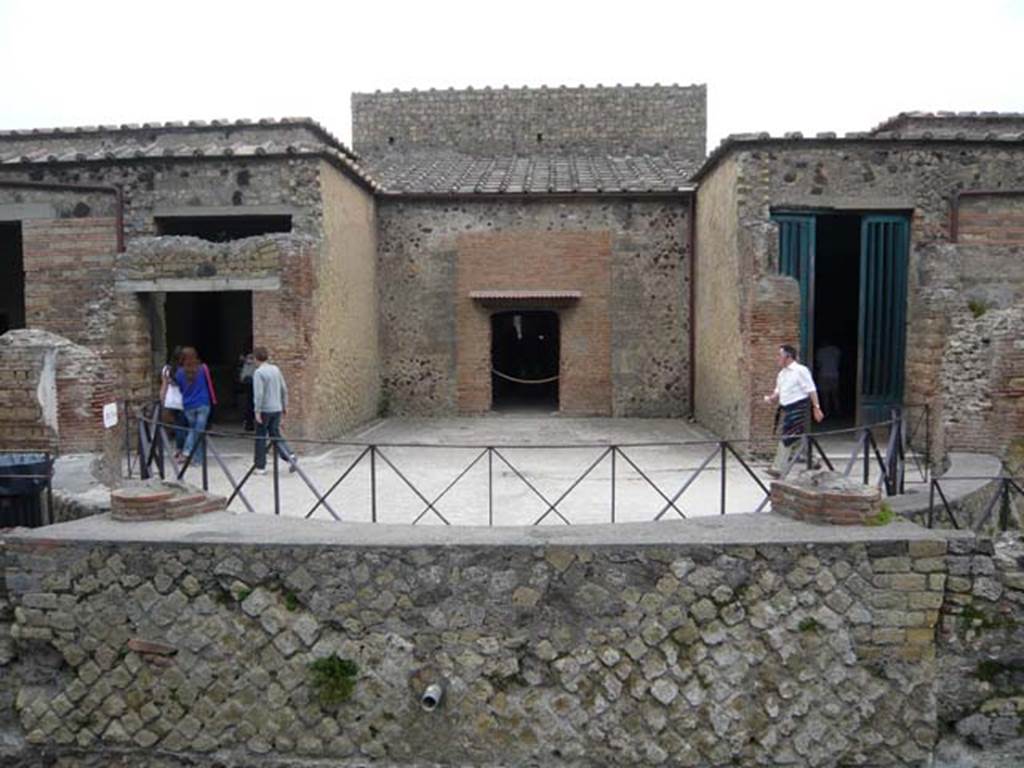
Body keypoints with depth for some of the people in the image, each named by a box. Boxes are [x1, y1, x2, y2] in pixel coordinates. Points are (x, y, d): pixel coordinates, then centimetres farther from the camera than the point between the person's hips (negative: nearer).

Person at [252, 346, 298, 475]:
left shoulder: (258, 372, -13)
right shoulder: (276, 369, 8)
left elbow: (258, 393, -18)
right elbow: (284, 389, 12)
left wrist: (257, 411, -15)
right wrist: (285, 405, 20)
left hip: (265, 410, -6)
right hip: (277, 409, 6)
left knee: (261, 438, 6)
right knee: (276, 435, 11)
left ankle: (260, 467, 13)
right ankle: (290, 456, -8)